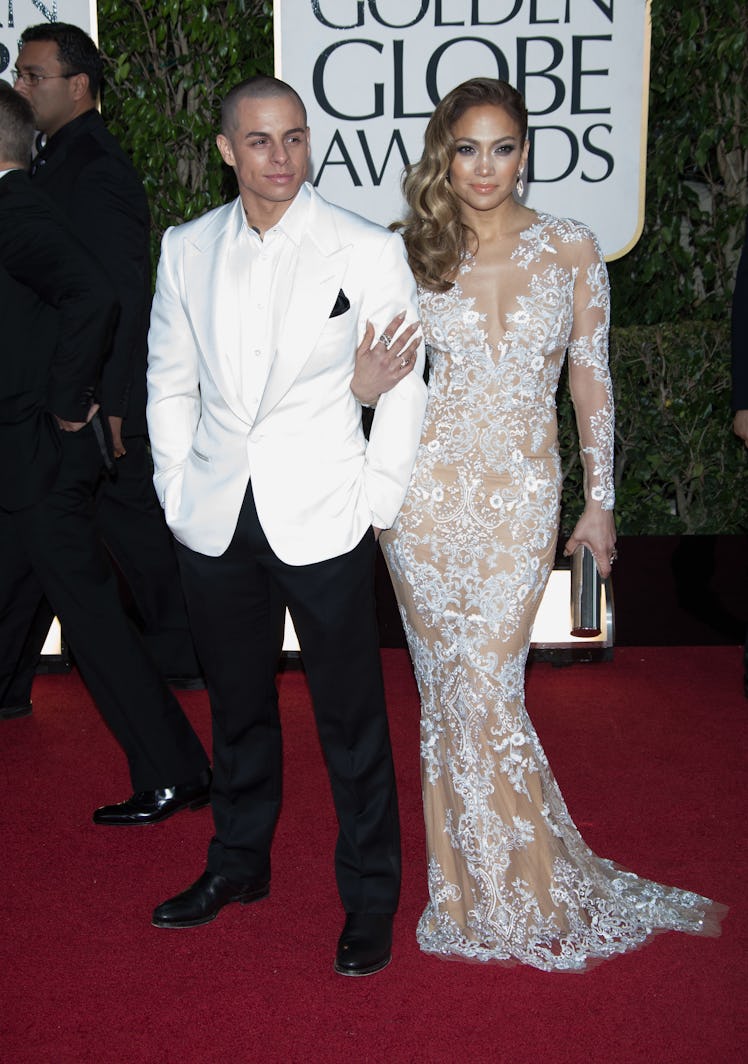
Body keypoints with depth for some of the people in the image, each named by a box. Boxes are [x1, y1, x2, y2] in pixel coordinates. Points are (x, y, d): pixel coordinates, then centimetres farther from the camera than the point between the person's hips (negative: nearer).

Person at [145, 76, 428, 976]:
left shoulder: (368, 250, -5)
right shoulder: (187, 249, 5)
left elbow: (406, 387, -2)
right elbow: (170, 382, 12)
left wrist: (374, 506, -6)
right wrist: (179, 492, 5)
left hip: (321, 520, -3)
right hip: (214, 522, 4)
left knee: (351, 717, 4)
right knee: (236, 703, 18)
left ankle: (369, 895, 23)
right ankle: (239, 863, 39)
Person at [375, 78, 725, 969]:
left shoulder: (571, 249, 3)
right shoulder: (416, 255, 4)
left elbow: (591, 378, 6)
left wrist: (600, 497, 5)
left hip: (521, 494, -1)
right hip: (428, 491, 1)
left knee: (482, 685, -5)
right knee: (450, 684, 5)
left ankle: (525, 889, 16)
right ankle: (475, 887, 22)